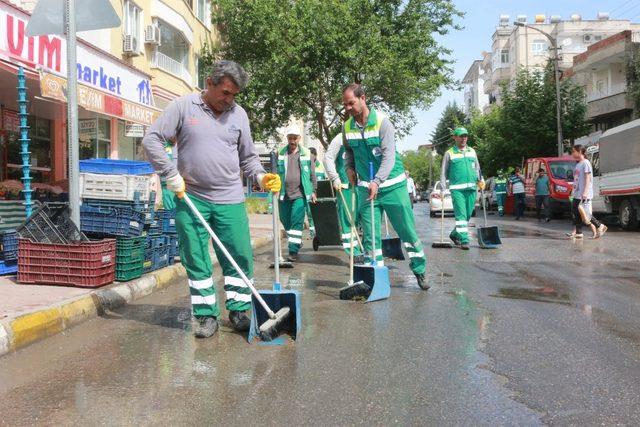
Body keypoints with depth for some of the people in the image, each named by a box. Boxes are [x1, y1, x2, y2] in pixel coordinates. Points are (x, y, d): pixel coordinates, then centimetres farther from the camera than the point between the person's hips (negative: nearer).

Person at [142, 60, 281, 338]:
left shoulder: (239, 114, 10)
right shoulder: (183, 106, 1)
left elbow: (248, 157, 15)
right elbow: (152, 140, 0)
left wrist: (261, 177, -4)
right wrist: (172, 175, -7)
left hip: (230, 200, 2)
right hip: (191, 199, -2)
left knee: (241, 257, 1)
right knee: (196, 260, 4)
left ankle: (239, 311, 17)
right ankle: (206, 315, 16)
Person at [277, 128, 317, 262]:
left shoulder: (306, 153, 3)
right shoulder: (281, 153, 5)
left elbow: (312, 173, 7)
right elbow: (276, 172, 9)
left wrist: (313, 190, 5)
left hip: (300, 194, -3)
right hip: (284, 194, 3)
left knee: (296, 222, -8)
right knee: (285, 220, 13)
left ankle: (293, 251, -4)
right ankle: (297, 241, 37)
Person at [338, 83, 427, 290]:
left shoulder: (382, 122, -12)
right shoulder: (347, 127, 3)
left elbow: (389, 155, -21)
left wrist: (377, 181, -32)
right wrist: (349, 167, 4)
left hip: (392, 185, -3)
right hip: (367, 187, 4)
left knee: (407, 231, 5)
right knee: (370, 234, 3)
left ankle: (420, 271, 21)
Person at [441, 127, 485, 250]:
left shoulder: (472, 151, 16)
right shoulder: (449, 153, 4)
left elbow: (477, 168, 22)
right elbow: (444, 172, 6)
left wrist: (480, 180, 7)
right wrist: (443, 189, 0)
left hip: (471, 189, 5)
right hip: (457, 189, -4)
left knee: (468, 215, 8)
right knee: (461, 215, -11)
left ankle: (455, 234, 26)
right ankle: (464, 240, -11)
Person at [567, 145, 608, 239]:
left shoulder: (585, 163, -9)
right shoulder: (578, 164, 17)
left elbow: (588, 178, -15)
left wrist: (585, 192, -23)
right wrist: (574, 191, 19)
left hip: (584, 194, -9)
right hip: (577, 193, 9)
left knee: (585, 214, -6)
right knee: (575, 212, 5)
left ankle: (600, 226, 9)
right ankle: (578, 232, 8)